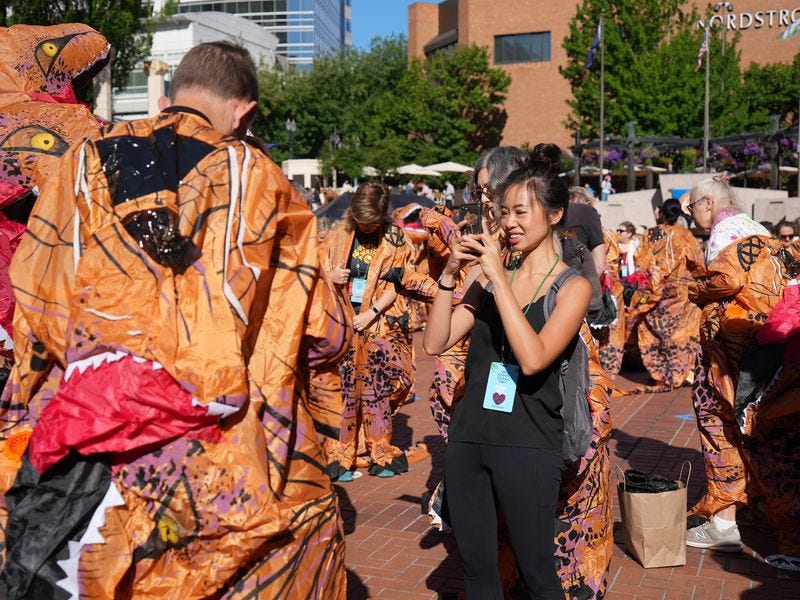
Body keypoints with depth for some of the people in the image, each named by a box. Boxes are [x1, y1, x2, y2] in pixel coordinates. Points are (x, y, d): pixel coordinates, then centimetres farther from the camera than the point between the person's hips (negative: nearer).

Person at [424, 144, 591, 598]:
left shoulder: (572, 286, -4)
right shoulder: (490, 278, 8)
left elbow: (533, 358, -20)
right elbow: (436, 343, 1)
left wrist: (498, 277, -18)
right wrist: (451, 274, -8)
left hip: (527, 444, -4)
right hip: (468, 437, 4)